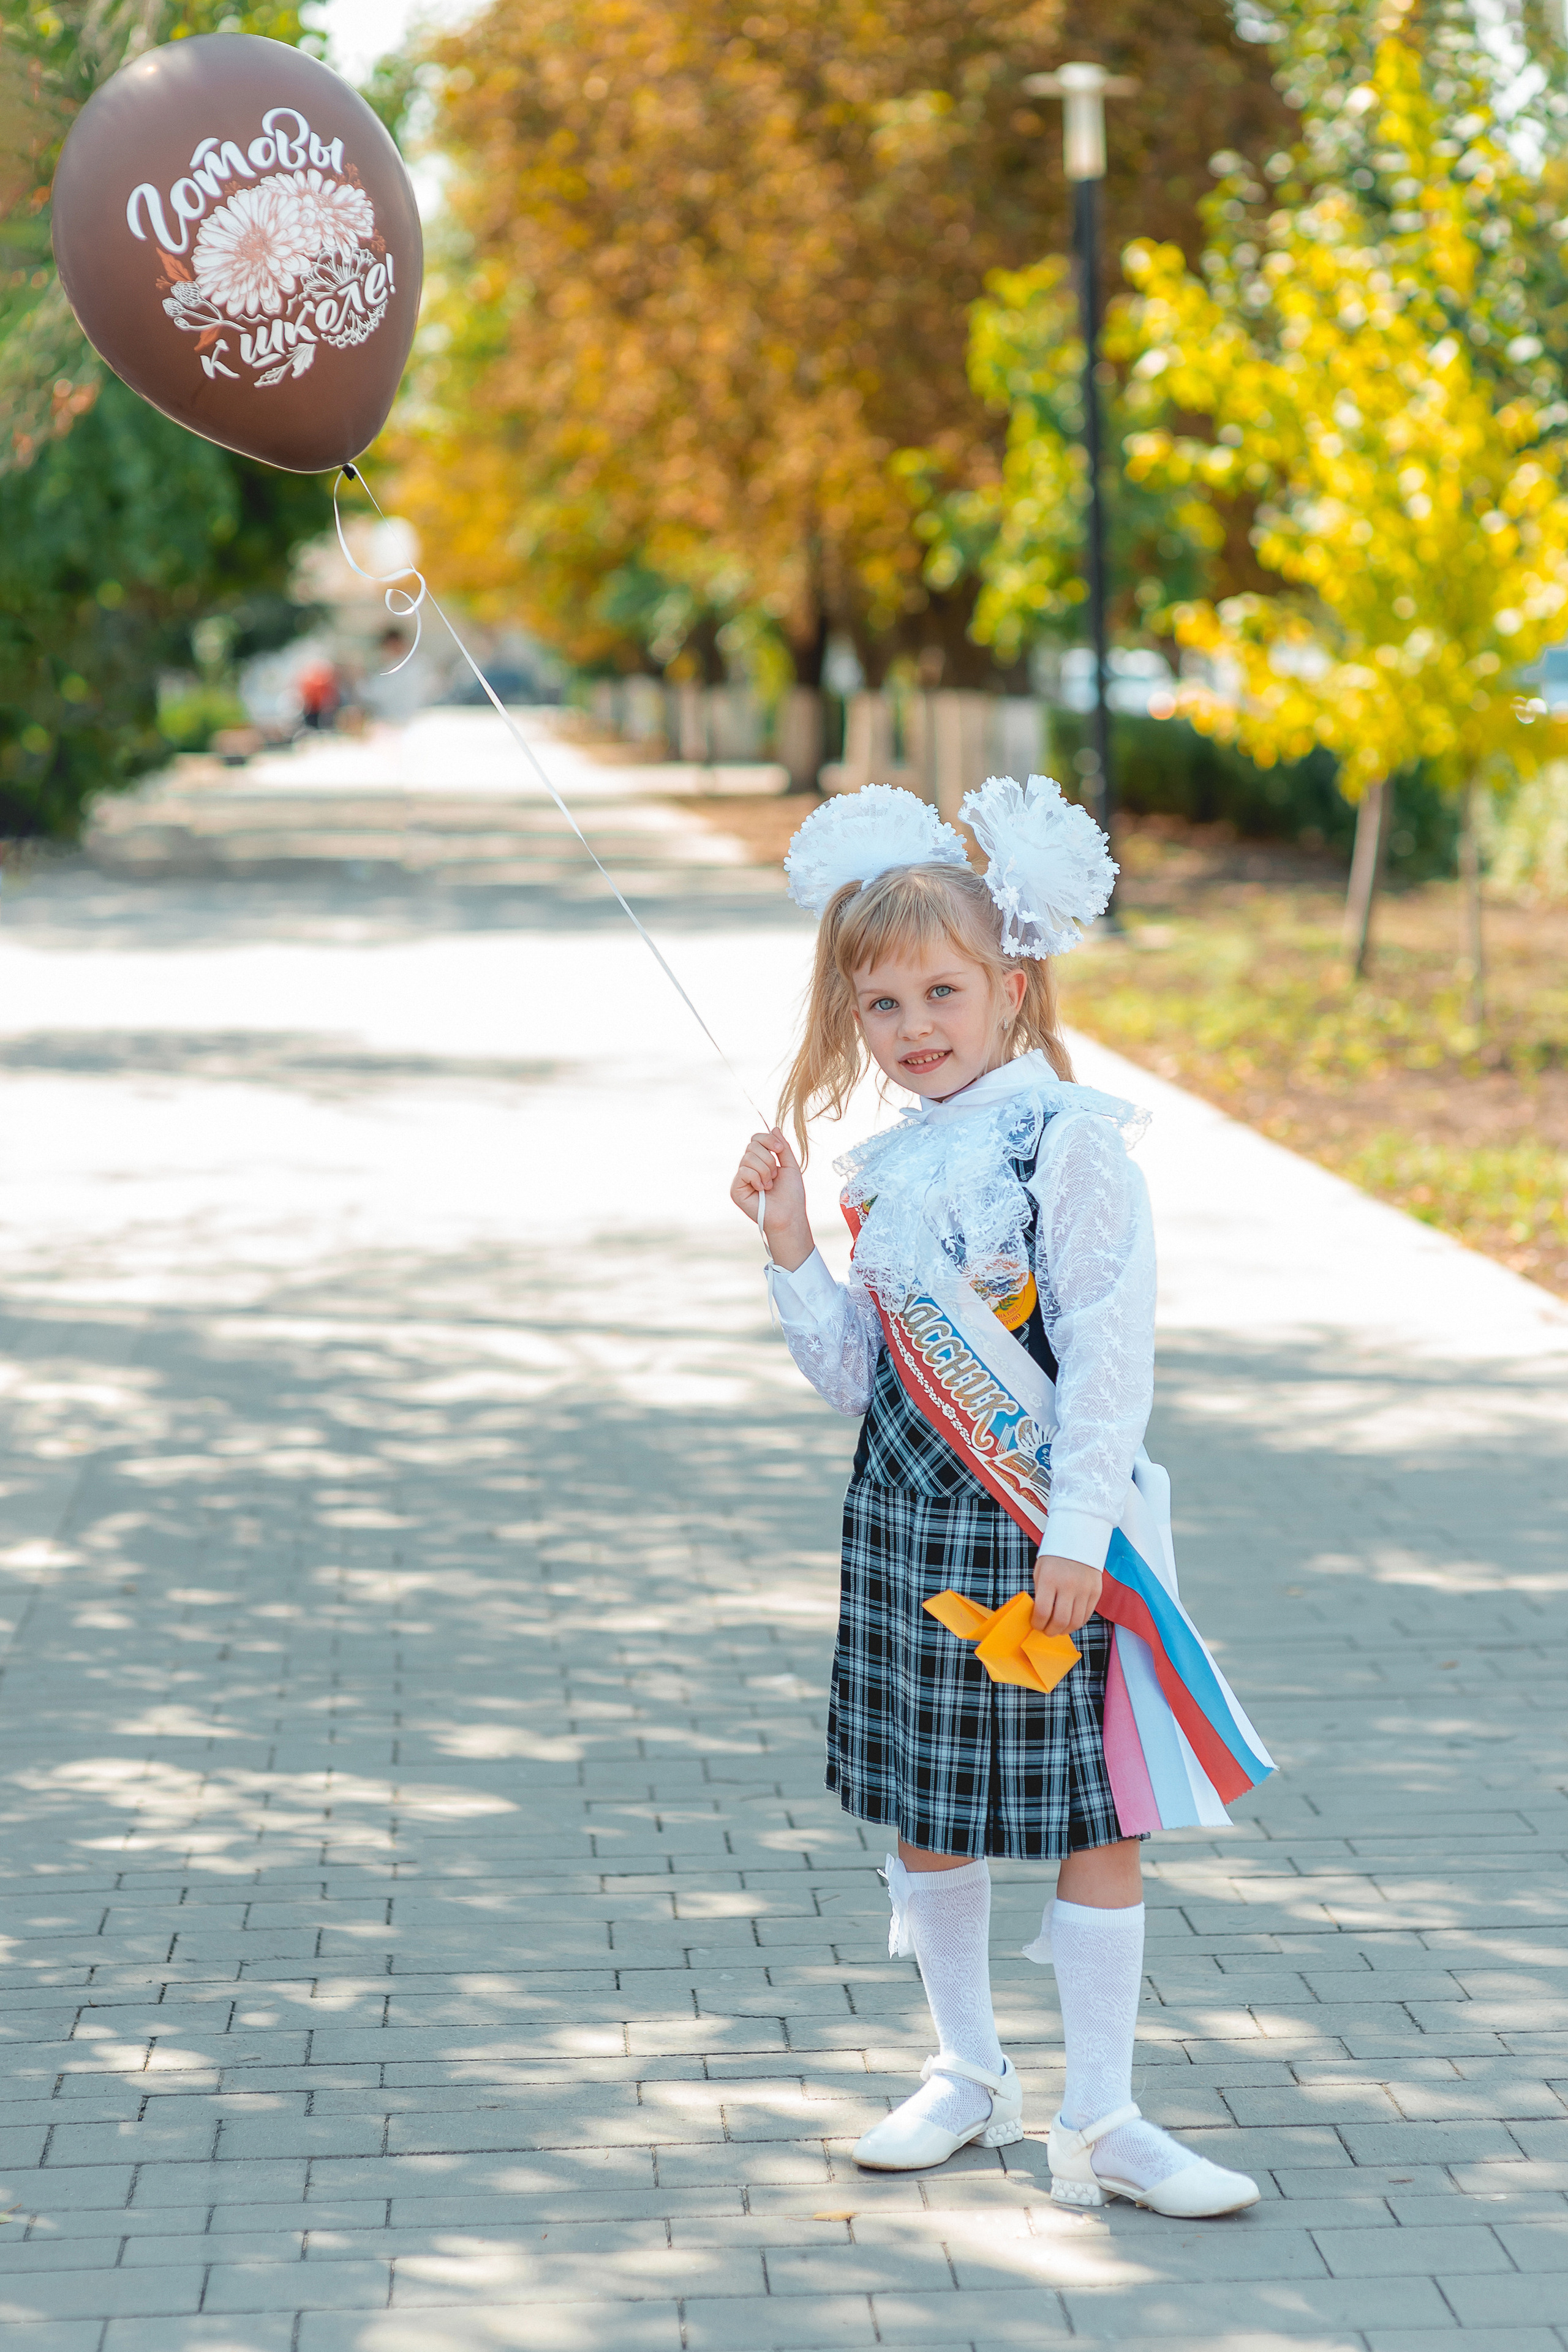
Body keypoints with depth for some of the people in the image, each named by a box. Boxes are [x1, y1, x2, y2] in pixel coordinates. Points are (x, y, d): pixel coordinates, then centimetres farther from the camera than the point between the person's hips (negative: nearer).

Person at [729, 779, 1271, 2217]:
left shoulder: (1068, 1139, -12)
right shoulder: (884, 1168, 7)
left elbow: (1110, 1351, -15)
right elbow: (859, 1378, 10)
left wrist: (1075, 1534, -17)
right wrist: (790, 1252, -2)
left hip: (1052, 1538, -6)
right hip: (911, 1531, 6)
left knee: (1095, 1814, 1)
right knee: (924, 1811, 14)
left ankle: (1101, 2123, 9)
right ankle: (969, 2074, 31)